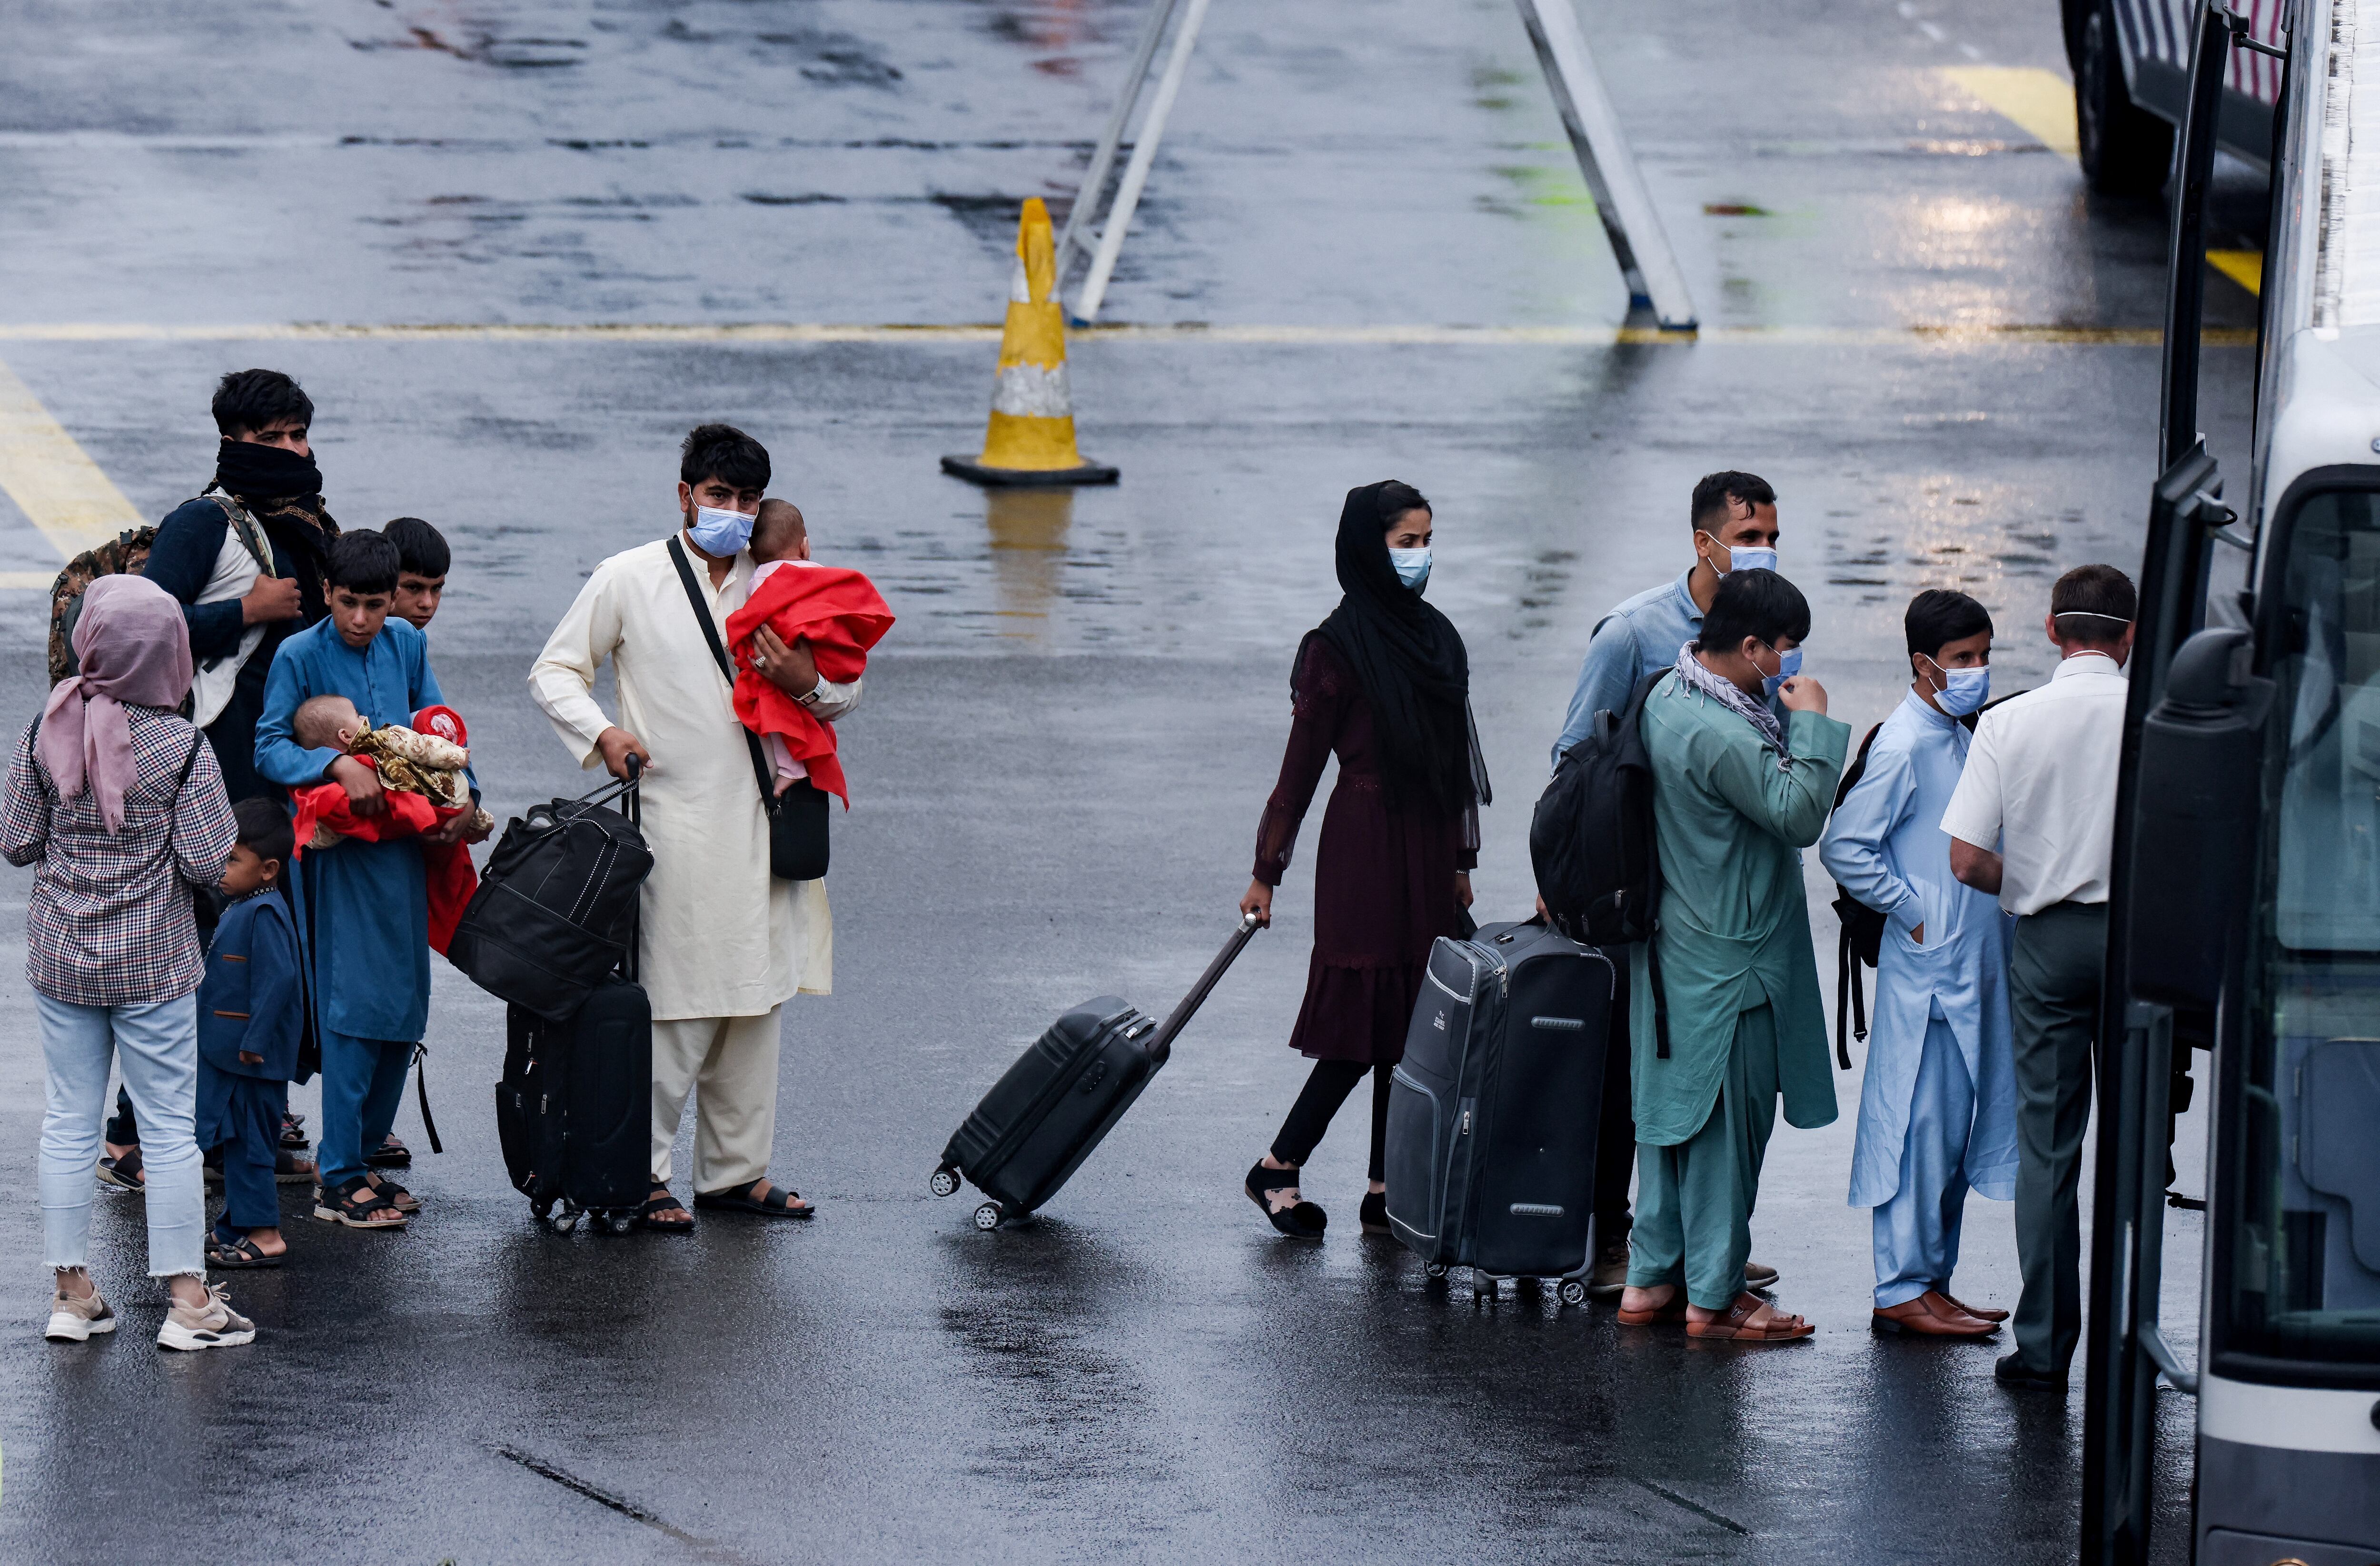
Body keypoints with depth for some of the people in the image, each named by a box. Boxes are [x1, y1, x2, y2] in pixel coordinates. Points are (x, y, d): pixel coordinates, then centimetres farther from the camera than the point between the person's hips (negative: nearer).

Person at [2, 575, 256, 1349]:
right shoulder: (183, 748, -14)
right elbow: (207, 863, -14)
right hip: (153, 964, -3)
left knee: (69, 1119, 11)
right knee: (169, 1125, 5)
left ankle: (73, 1295, 15)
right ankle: (188, 1300, 8)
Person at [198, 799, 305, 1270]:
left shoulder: (265, 914, -19)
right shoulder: (239, 908, 13)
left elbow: (277, 979, -26)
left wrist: (254, 1042, -25)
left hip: (254, 1057, -10)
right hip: (228, 1049, 10)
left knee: (249, 1140, -5)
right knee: (235, 1140, 16)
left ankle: (263, 1236, -1)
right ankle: (239, 1227, 24)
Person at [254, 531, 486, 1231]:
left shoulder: (406, 645, 9)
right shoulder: (300, 656, -5)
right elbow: (270, 746, -11)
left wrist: (465, 797, -1)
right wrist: (338, 765, -26)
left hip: (405, 843, 6)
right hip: (338, 851, -6)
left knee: (404, 1008, 7)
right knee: (354, 1007, -9)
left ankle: (363, 1153, 19)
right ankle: (340, 1180, -6)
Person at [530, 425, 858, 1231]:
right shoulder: (629, 580, 2)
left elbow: (849, 689, 19)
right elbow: (553, 672, 6)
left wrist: (809, 685, -5)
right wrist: (601, 732, -13)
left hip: (759, 823, 5)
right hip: (675, 823, -5)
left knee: (755, 999, 9)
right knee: (674, 1006, -8)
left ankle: (734, 1170, 18)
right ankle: (640, 1174, -1)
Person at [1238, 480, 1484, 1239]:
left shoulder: (1436, 636, 12)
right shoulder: (1338, 649, -9)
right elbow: (1302, 763, -7)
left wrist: (1461, 861, 17)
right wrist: (1267, 871, -5)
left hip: (1429, 853, 7)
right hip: (1365, 848, -7)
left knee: (1417, 1023, 5)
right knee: (1369, 1020, -7)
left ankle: (1388, 1191, 9)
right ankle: (1277, 1169, 6)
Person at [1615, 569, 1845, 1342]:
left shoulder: (1673, 696, 5)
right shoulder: (1718, 735, -27)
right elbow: (1799, 813, -24)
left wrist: (1787, 719, 5)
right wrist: (1811, 721, -16)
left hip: (1677, 948, 10)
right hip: (1729, 957, -10)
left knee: (1674, 1111, 17)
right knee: (1728, 1121, 1)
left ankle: (1652, 1279, 24)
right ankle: (1713, 1296, 8)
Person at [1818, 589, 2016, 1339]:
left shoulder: (1959, 737, 15)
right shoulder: (1904, 745, -14)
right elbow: (1844, 845, -19)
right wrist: (1911, 912, -15)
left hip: (1973, 965, 9)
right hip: (1926, 968, -9)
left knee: (1956, 1128, 11)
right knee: (1922, 1126, -6)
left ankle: (1930, 1281, 17)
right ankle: (1903, 1291, -2)